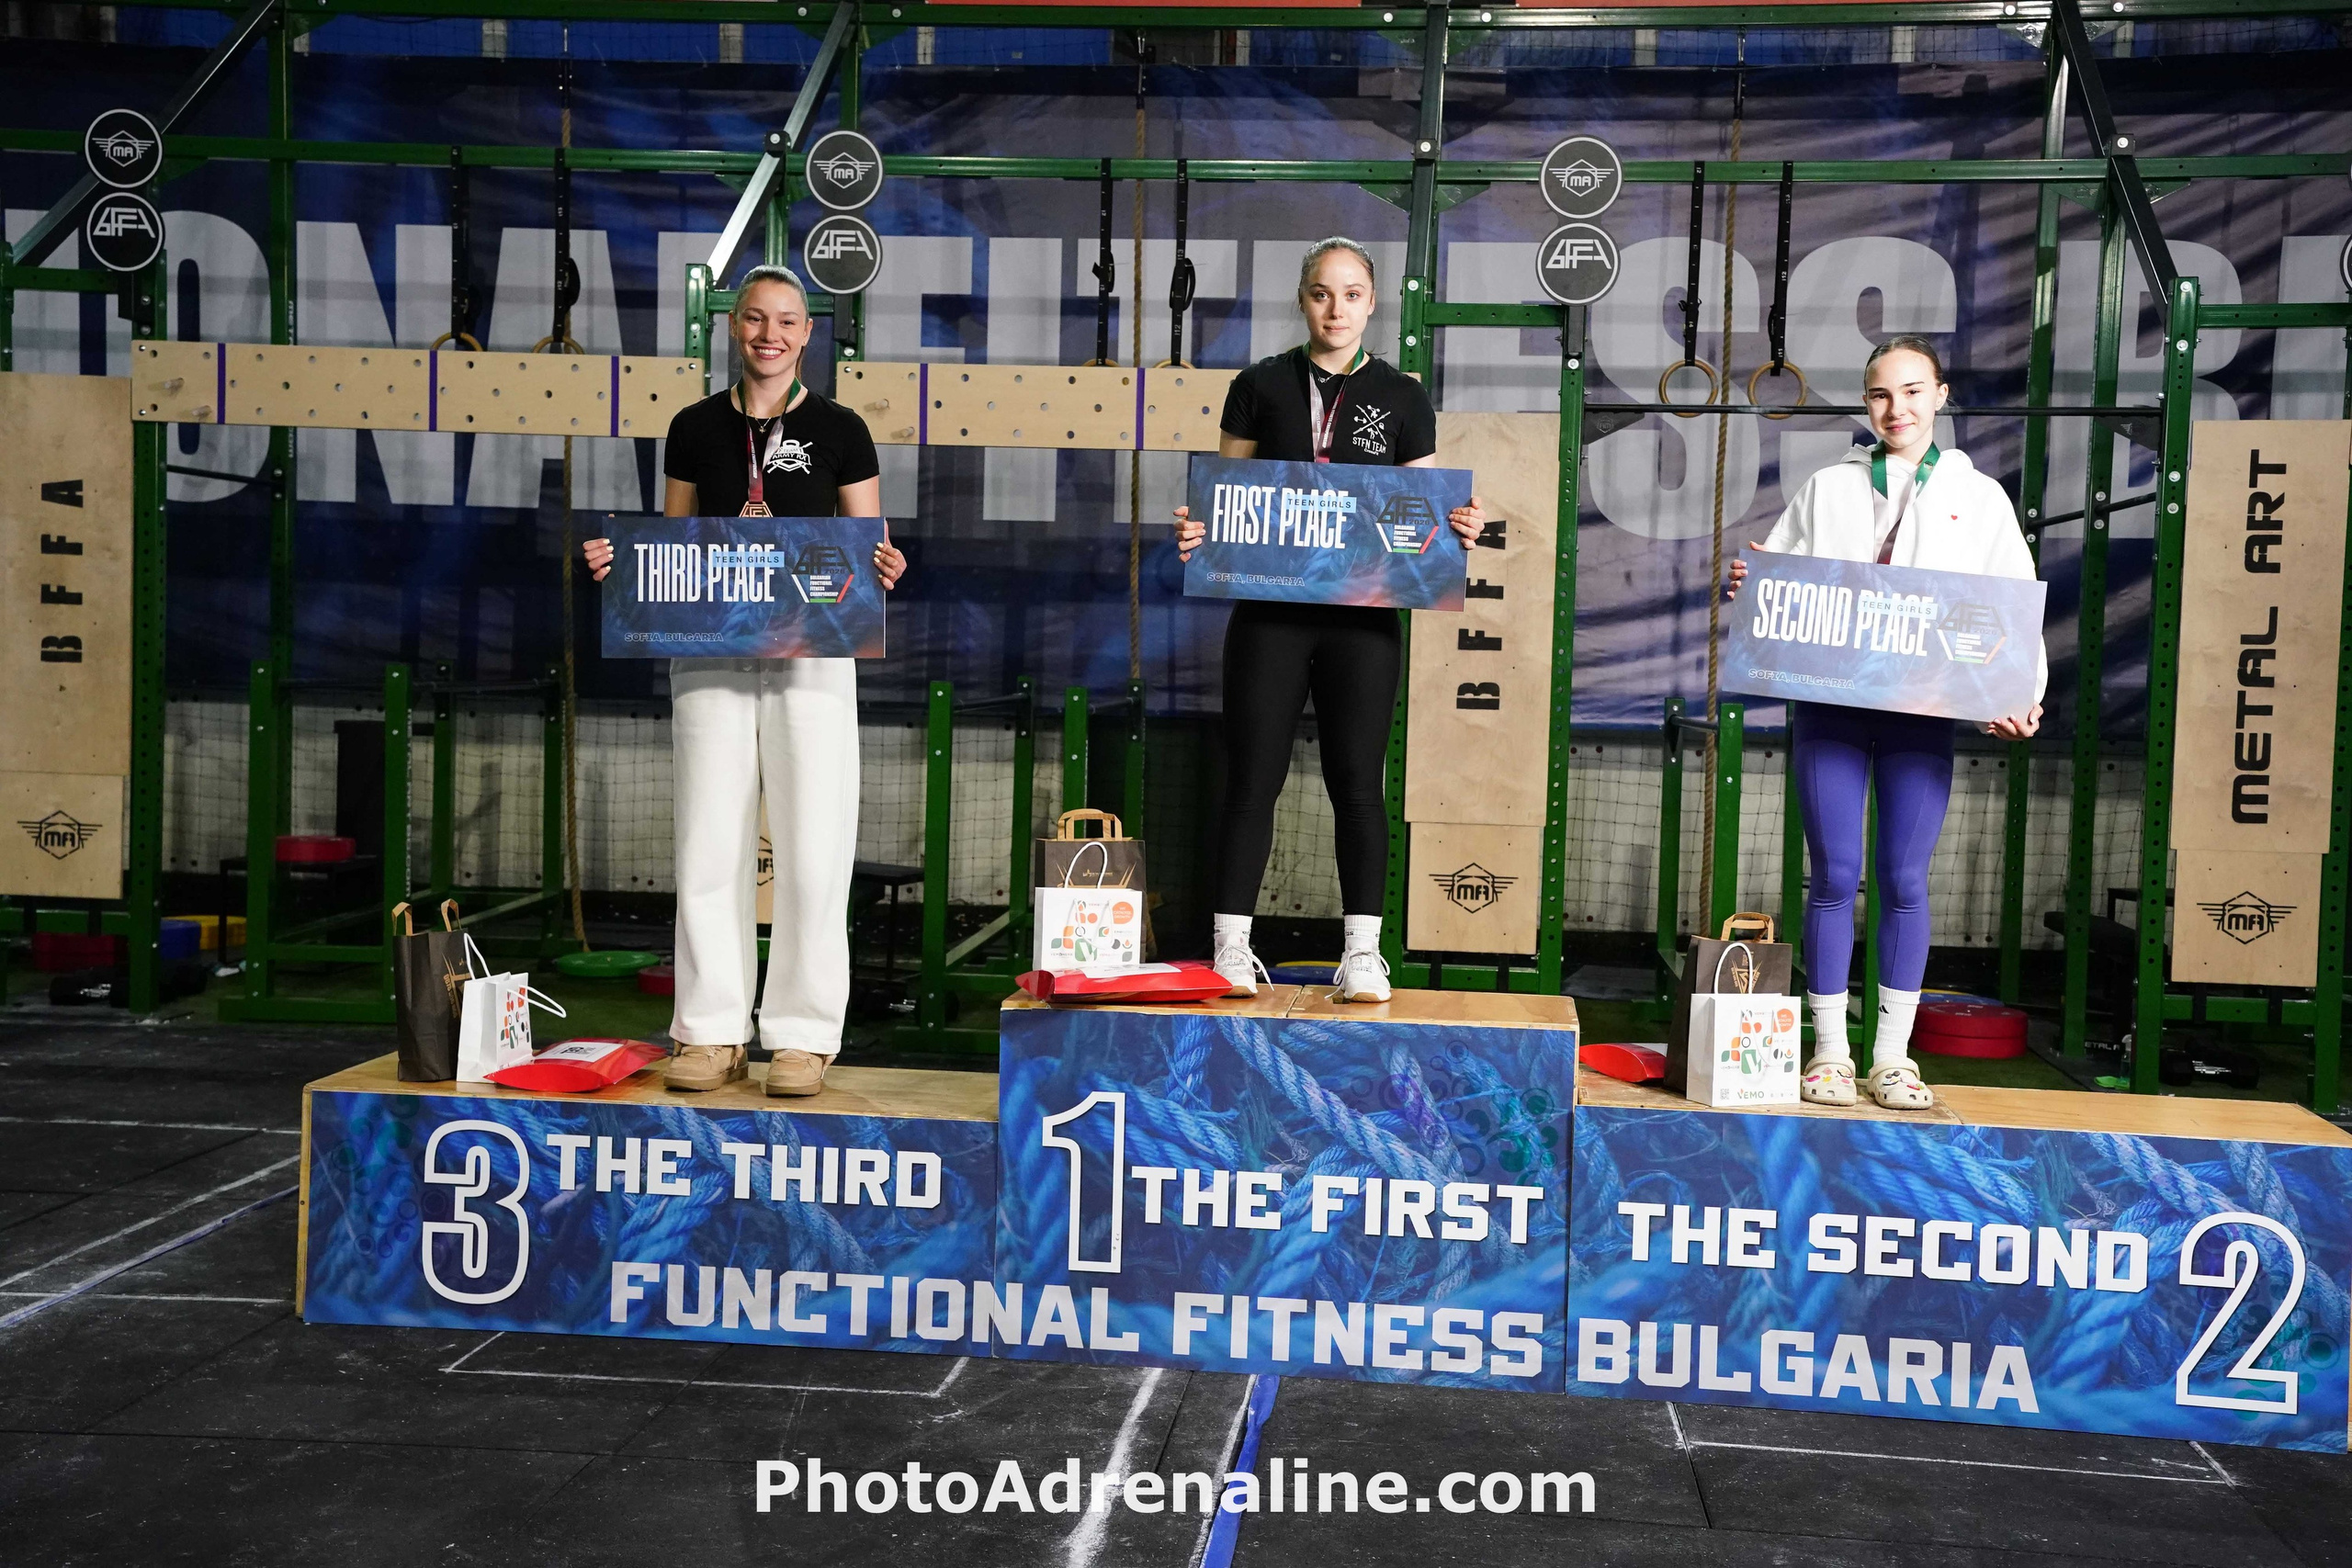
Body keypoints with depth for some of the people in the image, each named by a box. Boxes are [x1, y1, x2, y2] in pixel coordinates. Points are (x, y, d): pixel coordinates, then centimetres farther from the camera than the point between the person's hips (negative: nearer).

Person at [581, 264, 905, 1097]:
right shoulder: (696, 427, 10)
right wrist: (623, 558, -4)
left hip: (811, 656, -2)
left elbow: (869, 552, 6)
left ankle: (803, 1035, 7)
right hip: (710, 655, 2)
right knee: (710, 847, 3)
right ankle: (712, 1032, 12)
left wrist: (881, 570, -16)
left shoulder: (839, 429, 3)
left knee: (812, 851, -3)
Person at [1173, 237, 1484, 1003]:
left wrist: (1457, 526, -13)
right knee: (1252, 776, 1)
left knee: (1357, 780, 2)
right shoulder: (1261, 386, 5)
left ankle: (1361, 951, 9)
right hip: (1269, 609, 0)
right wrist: (1195, 530, -13)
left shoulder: (1402, 397, 6)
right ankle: (1232, 945, 8)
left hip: (1362, 617, 0)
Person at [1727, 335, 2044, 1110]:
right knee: (1834, 876, -1)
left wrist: (2024, 695, -8)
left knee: (1904, 879, 1)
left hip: (1922, 712, 0)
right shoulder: (1827, 488, 13)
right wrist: (1743, 582, -10)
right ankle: (1829, 1054, 9)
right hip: (1828, 703, 0)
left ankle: (1892, 1059, 12)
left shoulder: (1978, 496, 12)